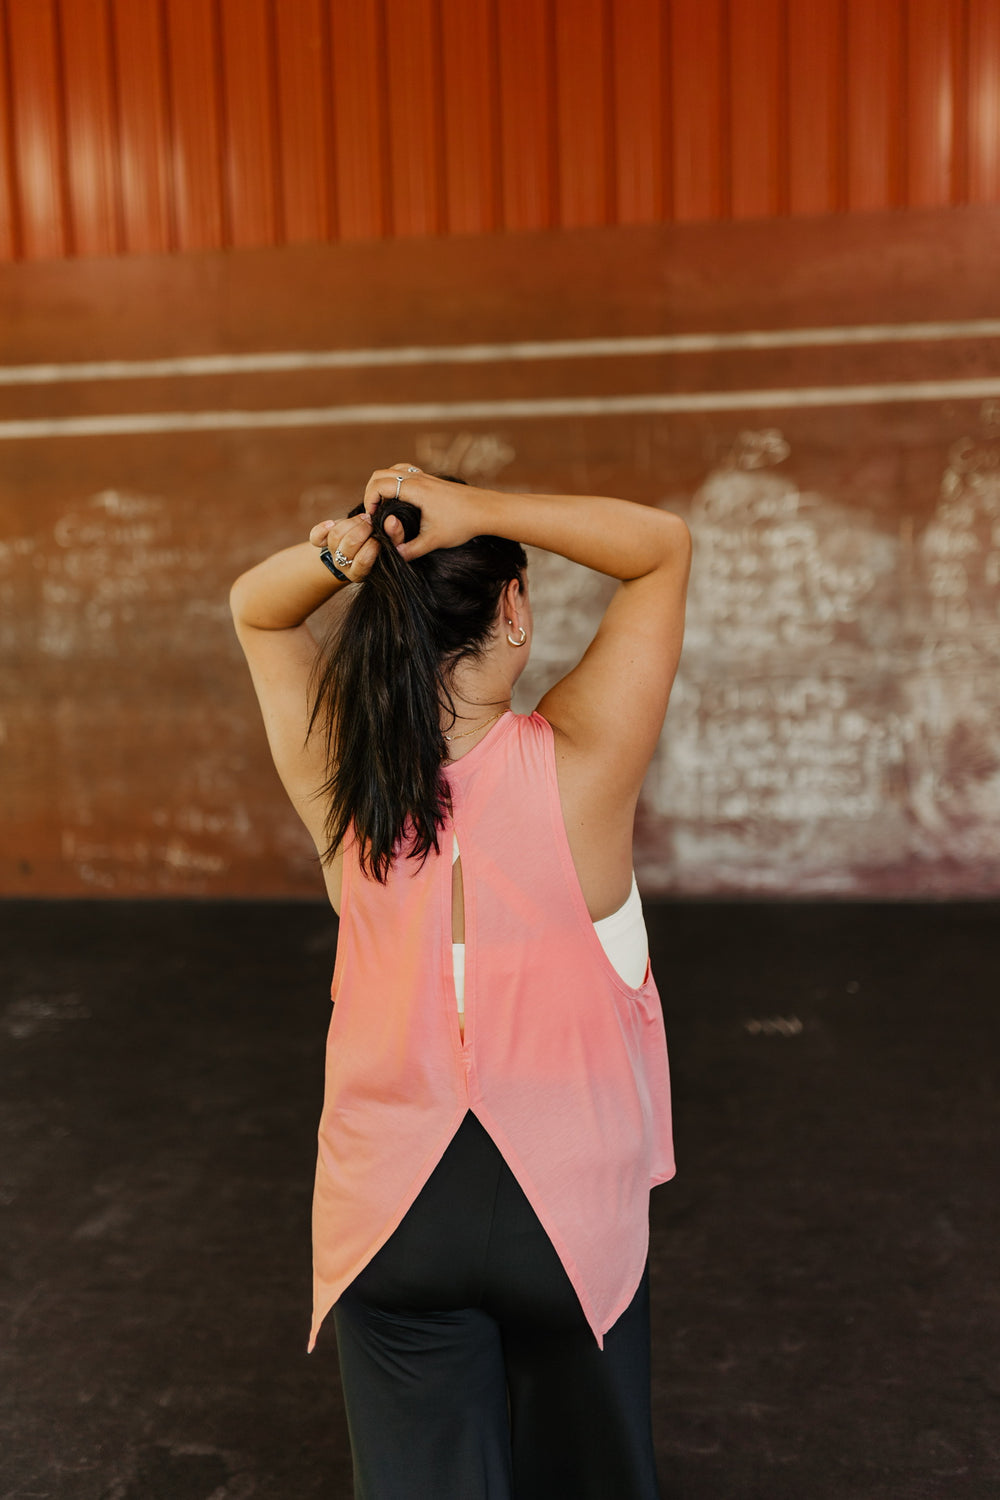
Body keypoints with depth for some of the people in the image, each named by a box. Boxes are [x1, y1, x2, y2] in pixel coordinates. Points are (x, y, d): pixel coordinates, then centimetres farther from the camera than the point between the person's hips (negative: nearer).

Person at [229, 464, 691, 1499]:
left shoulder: (336, 777, -14)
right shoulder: (578, 765, -22)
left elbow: (253, 608, 4)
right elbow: (664, 545, -10)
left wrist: (343, 553, -17)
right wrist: (479, 510, -22)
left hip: (389, 1209, 2)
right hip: (571, 1200, -1)